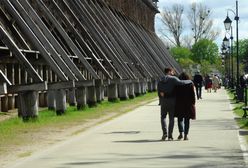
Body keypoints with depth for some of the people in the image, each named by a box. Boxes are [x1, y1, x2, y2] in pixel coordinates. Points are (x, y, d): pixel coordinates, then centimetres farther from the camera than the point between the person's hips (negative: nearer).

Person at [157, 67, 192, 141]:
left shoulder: (160, 81, 10)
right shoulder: (173, 79, -6)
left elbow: (159, 92, 10)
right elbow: (181, 83, -21)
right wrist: (190, 81, -5)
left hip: (163, 101, 3)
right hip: (172, 100, -3)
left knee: (163, 116, 15)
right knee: (171, 118, 5)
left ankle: (164, 133, -4)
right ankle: (170, 136, 2)